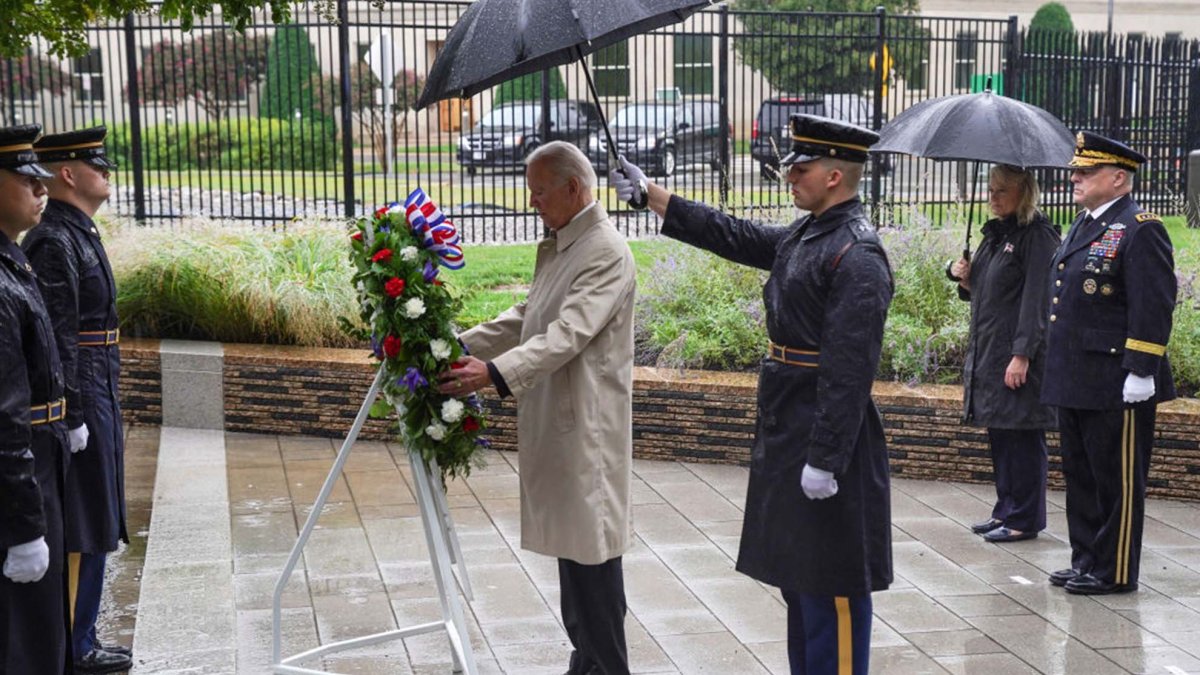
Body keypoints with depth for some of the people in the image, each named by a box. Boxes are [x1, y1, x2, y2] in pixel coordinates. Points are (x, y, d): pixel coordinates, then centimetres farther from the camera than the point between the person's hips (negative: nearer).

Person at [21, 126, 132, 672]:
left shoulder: (79, 233, 13)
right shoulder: (54, 242, -17)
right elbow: (57, 340, -21)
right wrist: (74, 417, -20)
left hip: (95, 395, 10)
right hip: (80, 397, -10)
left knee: (91, 528, 15)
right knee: (80, 532, -2)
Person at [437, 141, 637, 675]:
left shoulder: (606, 252, -16)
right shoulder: (555, 246, 15)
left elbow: (567, 334, -26)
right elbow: (525, 318, 18)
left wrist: (495, 372, -35)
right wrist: (463, 345, 7)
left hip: (587, 429, -9)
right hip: (554, 423, 9)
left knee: (592, 552, -3)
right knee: (571, 547, 15)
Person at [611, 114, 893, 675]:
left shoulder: (857, 256, -20)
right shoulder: (803, 236, 9)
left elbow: (849, 370, -23)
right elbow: (733, 236, 18)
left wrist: (825, 459, -23)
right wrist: (648, 194, 17)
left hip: (826, 438, -10)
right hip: (787, 432, 10)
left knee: (832, 585, 0)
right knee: (797, 575, 19)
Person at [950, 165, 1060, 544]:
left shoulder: (1037, 236, -12)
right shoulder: (995, 233, 15)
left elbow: (1036, 300, -17)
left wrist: (1022, 355, -21)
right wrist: (967, 280, 1)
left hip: (1019, 354, -9)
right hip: (988, 351, 9)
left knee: (1022, 435, -2)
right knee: (999, 433, 15)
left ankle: (1024, 519, 6)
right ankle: (1006, 510, 25)